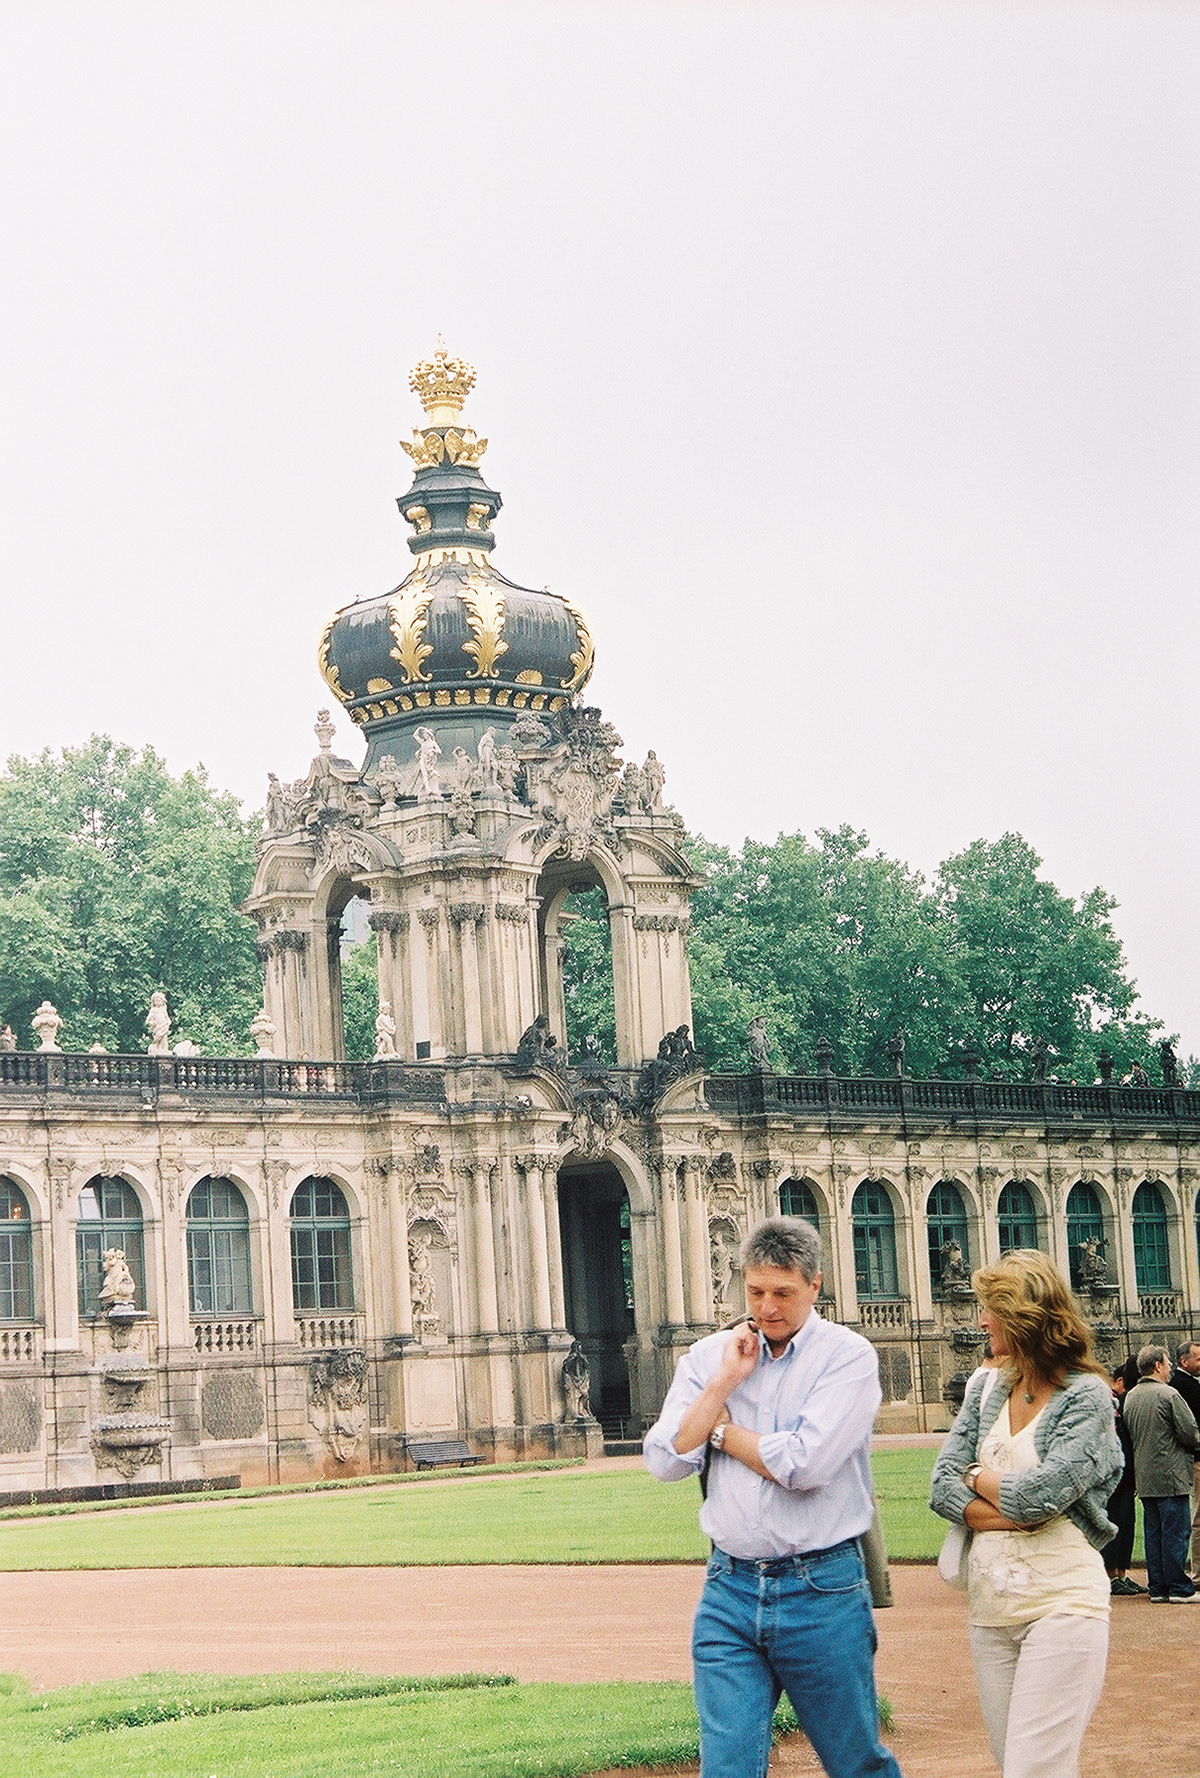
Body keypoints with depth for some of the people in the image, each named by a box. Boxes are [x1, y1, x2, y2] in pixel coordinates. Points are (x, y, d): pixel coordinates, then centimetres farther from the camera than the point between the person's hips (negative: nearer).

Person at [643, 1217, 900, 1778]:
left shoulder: (848, 1356, -5)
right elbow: (664, 1460, -2)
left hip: (822, 1590, -3)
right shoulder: (708, 1357, 9)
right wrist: (724, 1382, -7)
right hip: (729, 1591, 3)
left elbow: (805, 1465, -19)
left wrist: (720, 1430, -4)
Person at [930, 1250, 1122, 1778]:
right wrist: (1016, 1514, -12)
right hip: (990, 1605, 7)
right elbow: (942, 1487, 2)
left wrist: (980, 1476, 1)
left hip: (1061, 1602, -7)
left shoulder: (1087, 1396, -5)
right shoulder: (987, 1392, 13)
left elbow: (1039, 1493, -18)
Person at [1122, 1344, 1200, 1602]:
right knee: (1175, 1530, -4)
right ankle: (1179, 1588, -4)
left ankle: (1158, 1588, 11)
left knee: (1153, 1531, 9)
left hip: (1144, 1475, 7)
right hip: (1170, 1474, -7)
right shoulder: (1168, 1395, -13)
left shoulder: (1131, 1397, 10)